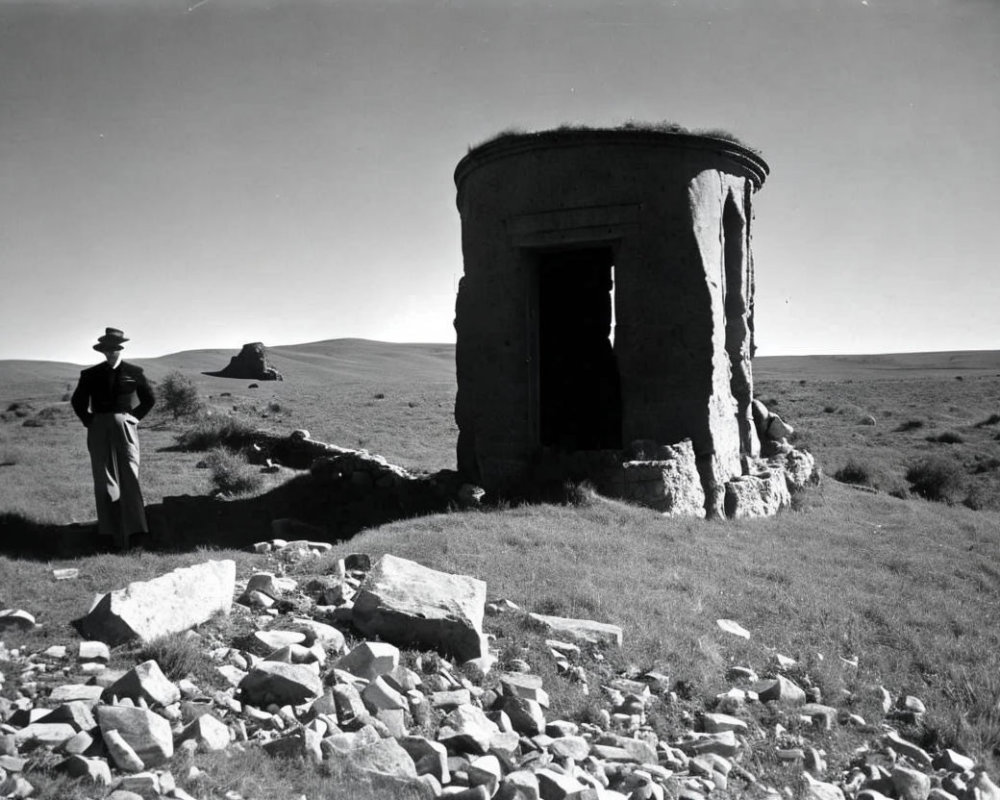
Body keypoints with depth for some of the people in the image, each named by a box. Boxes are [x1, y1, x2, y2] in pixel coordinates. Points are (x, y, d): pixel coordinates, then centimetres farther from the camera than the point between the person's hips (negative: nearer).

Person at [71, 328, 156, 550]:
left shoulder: (134, 373, 3)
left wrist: (134, 418, 6)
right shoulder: (90, 375, 4)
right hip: (99, 431, 1)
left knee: (129, 478, -3)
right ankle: (109, 531, 6)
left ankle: (132, 530, 2)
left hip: (125, 428, -1)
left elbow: (149, 399, 15)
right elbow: (77, 401, 18)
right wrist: (89, 421, 8)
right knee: (104, 481, 2)